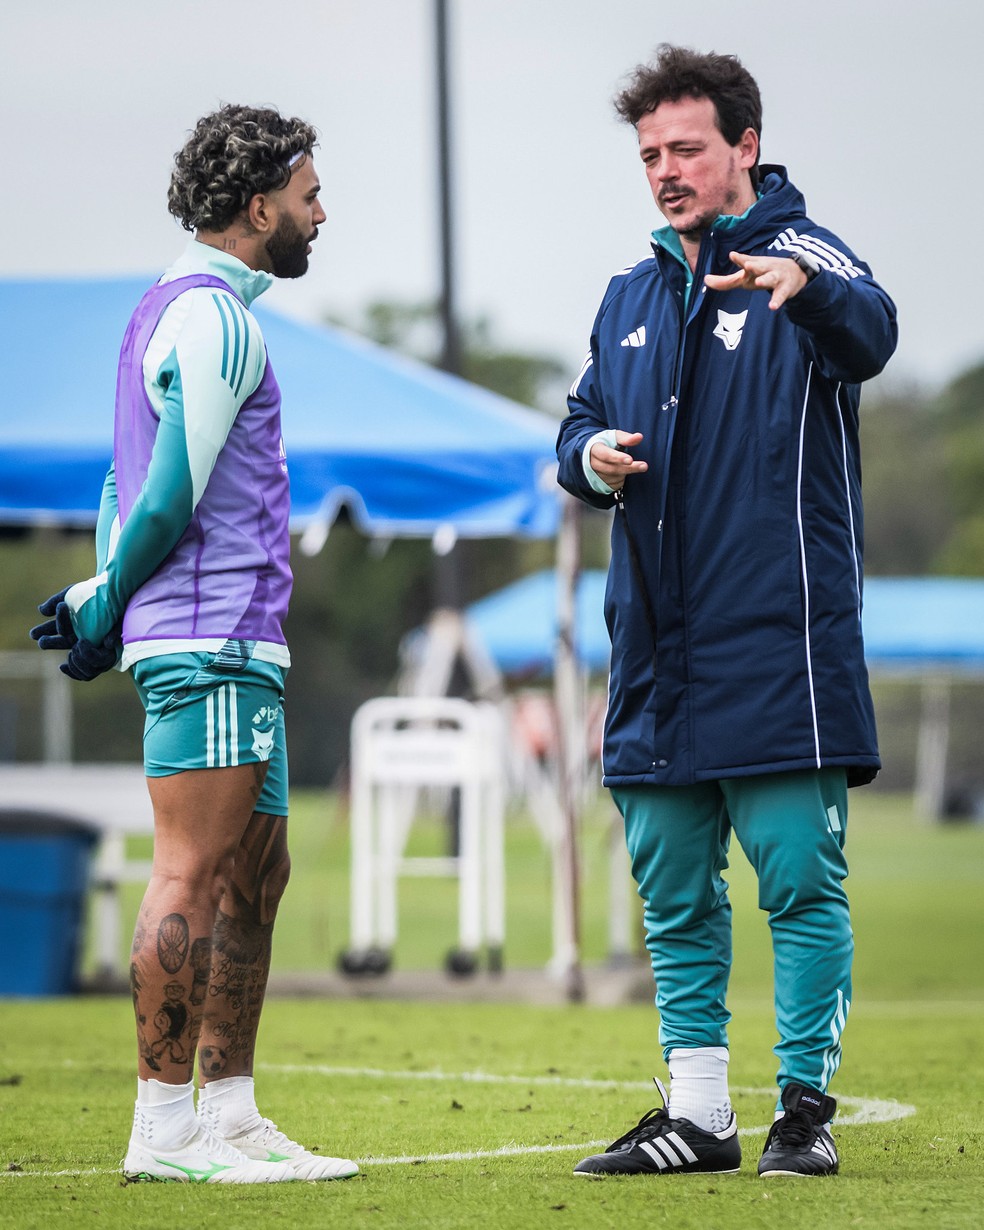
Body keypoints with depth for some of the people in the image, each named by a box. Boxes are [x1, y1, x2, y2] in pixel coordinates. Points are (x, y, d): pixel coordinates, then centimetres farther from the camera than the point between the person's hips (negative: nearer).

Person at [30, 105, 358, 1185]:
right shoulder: (212, 318, -11)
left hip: (237, 648, 10)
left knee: (254, 876, 10)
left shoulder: (173, 309, 21)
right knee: (192, 876, -9)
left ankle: (229, 1118, 12)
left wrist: (98, 600, 10)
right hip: (211, 642, -10)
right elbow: (167, 500, -14)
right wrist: (105, 609, -2)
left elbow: (133, 488, 22)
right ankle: (165, 1128, -9)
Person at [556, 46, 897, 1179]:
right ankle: (697, 1115, 17)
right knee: (675, 901, 10)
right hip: (656, 660, 6)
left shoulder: (803, 257, -4)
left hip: (778, 652, -6)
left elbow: (870, 335, -26)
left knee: (802, 886, -5)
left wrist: (806, 289, -49)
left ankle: (806, 1108, 2)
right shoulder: (631, 296, 17)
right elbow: (581, 425, 22)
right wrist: (591, 457, -3)